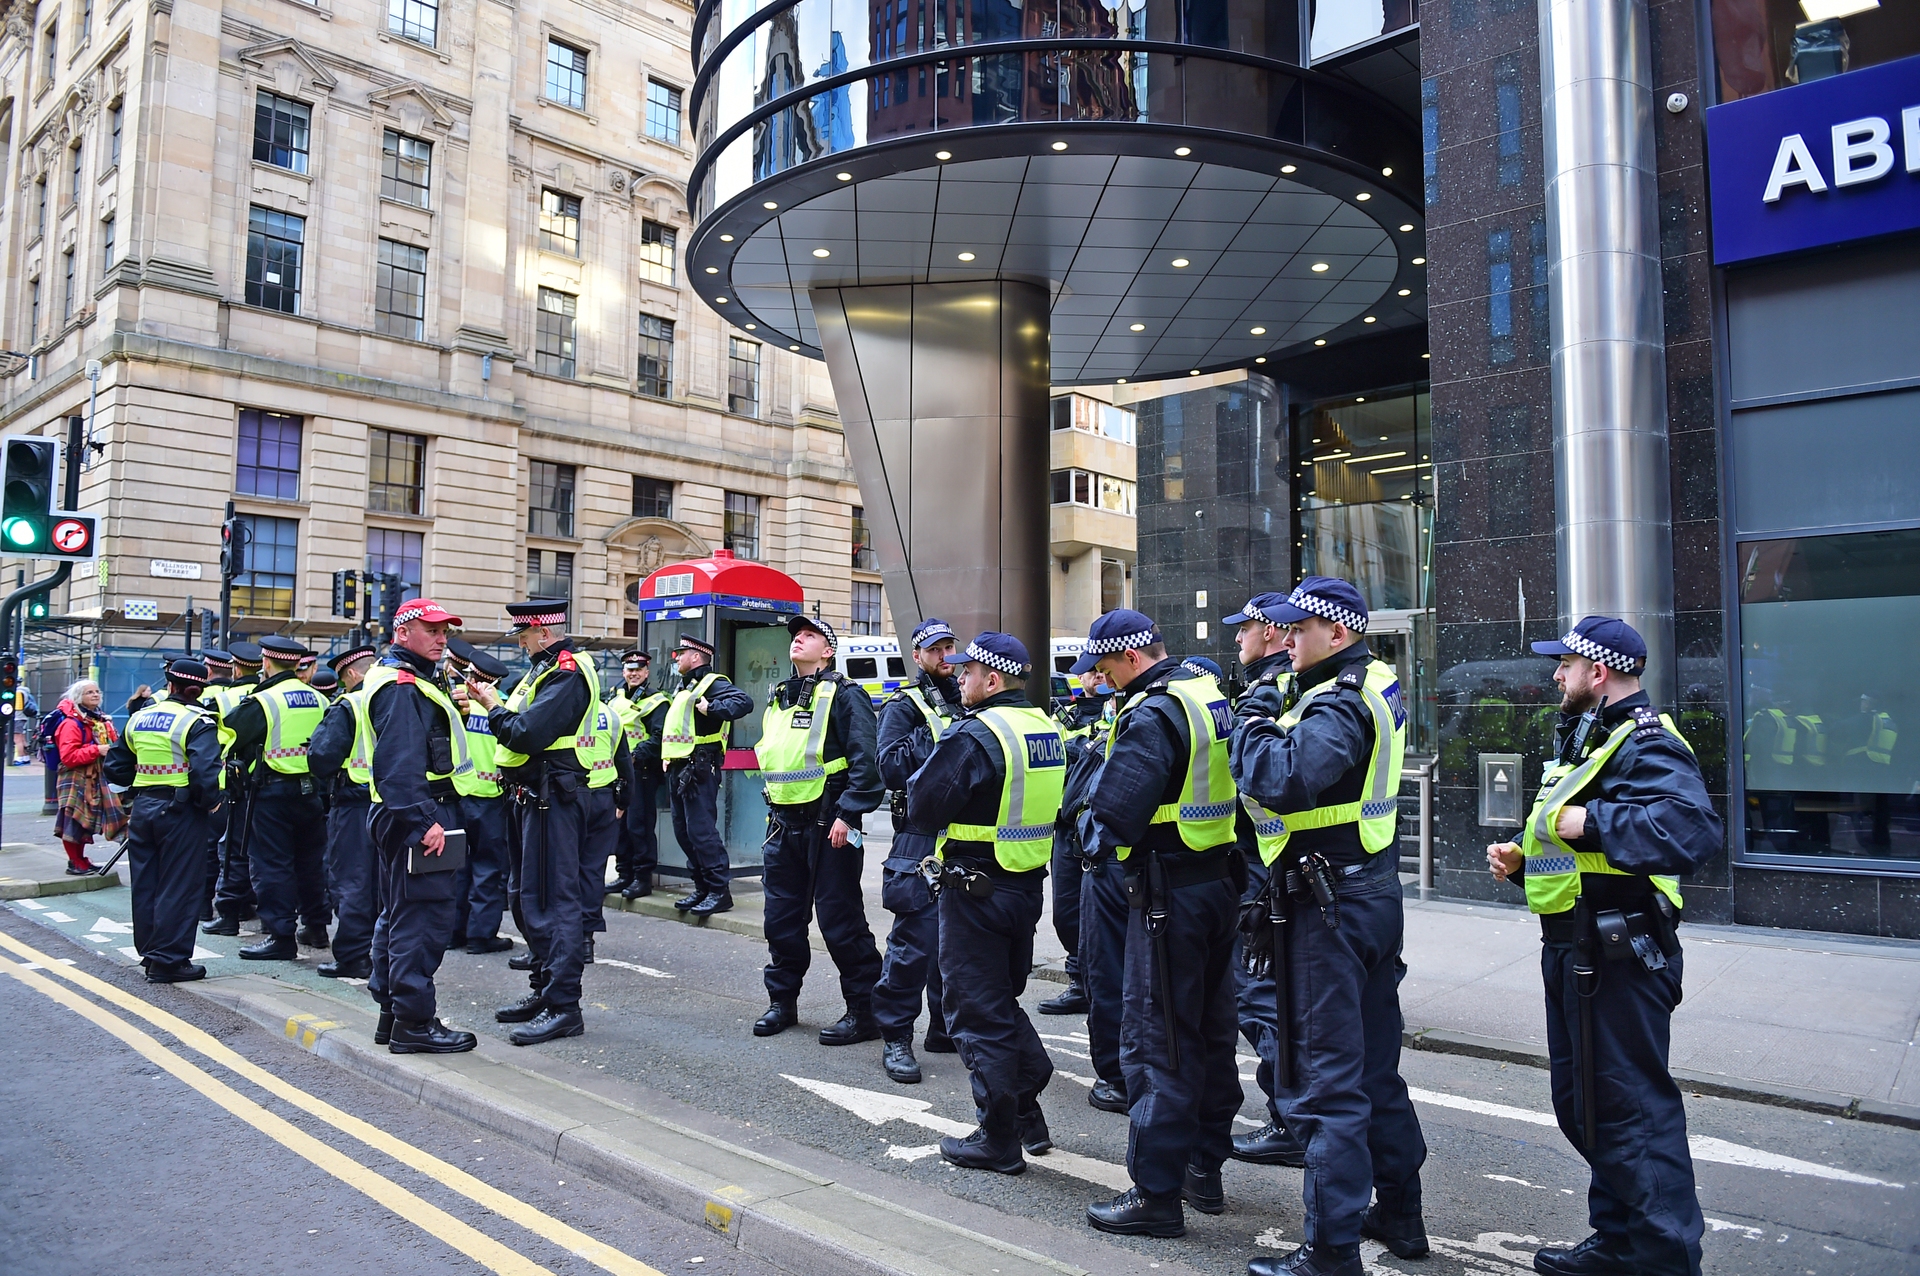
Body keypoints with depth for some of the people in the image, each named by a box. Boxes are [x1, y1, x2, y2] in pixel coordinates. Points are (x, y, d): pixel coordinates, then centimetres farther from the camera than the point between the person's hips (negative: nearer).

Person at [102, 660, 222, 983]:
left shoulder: (139, 718, 9)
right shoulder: (197, 722, -13)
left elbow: (115, 765, 13)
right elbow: (205, 772, -24)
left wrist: (136, 789, 19)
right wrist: (209, 802, -9)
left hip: (142, 808, 7)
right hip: (179, 811, -7)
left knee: (145, 885, 15)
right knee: (178, 888, 0)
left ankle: (150, 953, 26)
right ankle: (169, 961, 2)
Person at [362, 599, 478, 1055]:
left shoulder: (415, 680, 20)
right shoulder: (401, 687, -15)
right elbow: (401, 764, -24)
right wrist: (425, 820, -28)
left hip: (413, 816, 12)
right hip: (418, 817, -12)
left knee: (400, 913, 17)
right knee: (423, 915, -8)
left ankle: (392, 1010, 27)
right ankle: (413, 1022, -3)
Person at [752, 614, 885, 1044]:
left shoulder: (844, 695, -7)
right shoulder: (778, 698, 16)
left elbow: (865, 761, -14)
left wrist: (848, 814, -20)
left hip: (827, 826, -7)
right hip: (783, 824, 7)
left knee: (840, 919, -3)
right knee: (781, 916, 13)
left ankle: (865, 1010, 7)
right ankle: (782, 1001, 28)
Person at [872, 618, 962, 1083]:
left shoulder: (967, 702, 18)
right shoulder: (904, 706, -1)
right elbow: (890, 767, -12)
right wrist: (931, 736, -17)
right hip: (921, 839, -6)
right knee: (916, 937, -8)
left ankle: (947, 1029, 25)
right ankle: (896, 1039, 3)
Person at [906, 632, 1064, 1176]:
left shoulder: (975, 735, -19)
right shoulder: (1048, 729, 6)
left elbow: (922, 808, -18)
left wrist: (935, 762, -1)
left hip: (976, 890, -8)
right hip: (1029, 883, 8)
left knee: (978, 1012, 4)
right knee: (1004, 998, 23)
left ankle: (999, 1141, 13)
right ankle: (1029, 1113, 27)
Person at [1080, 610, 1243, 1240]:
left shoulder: (1152, 715, -18)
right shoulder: (1211, 694, 10)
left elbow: (1115, 812, -25)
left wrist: (1105, 824, -2)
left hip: (1170, 896, -9)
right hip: (1222, 882, 10)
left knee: (1155, 1040, -1)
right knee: (1210, 1031, 17)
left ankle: (1157, 1193, 6)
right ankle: (1204, 1170, 30)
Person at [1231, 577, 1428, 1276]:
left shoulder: (1339, 703, -19)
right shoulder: (1378, 685, 12)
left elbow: (1281, 781, -33)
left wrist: (1252, 717, -17)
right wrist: (1271, 711, 3)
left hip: (1328, 907, -10)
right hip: (1375, 891, 10)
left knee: (1325, 1080, -2)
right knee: (1376, 1066, 20)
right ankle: (1399, 1213, 34)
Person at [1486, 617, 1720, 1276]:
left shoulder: (1646, 744, -16)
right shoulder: (1586, 739, 18)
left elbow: (1692, 827, -35)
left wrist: (1587, 821, -28)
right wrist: (1521, 855, 11)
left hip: (1617, 956, -11)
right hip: (1574, 951, 11)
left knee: (1630, 1109, -3)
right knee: (1581, 1102, 18)